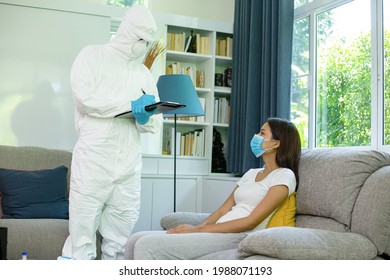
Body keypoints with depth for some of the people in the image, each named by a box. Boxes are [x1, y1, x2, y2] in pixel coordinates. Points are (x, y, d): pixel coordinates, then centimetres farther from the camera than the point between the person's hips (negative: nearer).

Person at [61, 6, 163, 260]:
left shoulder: (145, 74, 19)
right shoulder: (93, 55, 8)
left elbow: (156, 124, 14)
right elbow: (84, 97, -9)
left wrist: (145, 119, -9)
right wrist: (131, 104, -10)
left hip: (129, 165, 4)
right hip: (93, 161, -4)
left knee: (119, 241, 4)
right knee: (83, 238, -5)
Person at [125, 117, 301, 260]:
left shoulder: (284, 176, -2)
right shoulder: (251, 173, 24)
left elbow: (251, 221, -12)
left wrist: (198, 229, -13)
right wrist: (198, 228, -4)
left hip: (237, 238, -8)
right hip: (217, 233, 8)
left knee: (147, 246, -22)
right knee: (136, 240, -8)